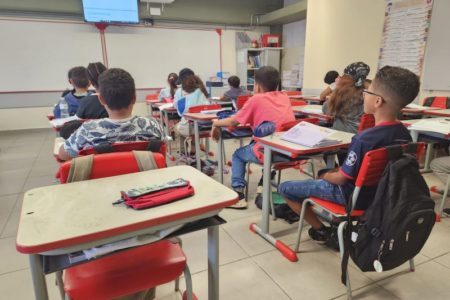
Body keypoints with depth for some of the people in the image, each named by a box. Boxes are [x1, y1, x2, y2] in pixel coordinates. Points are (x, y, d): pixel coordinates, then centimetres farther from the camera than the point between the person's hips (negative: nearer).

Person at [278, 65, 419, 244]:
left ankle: (321, 230, 10)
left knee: (285, 188, -2)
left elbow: (342, 179, -21)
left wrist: (325, 176, 0)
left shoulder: (364, 139, -31)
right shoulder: (404, 134, -6)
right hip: (378, 192, 8)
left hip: (353, 195, -8)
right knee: (327, 172, 33)